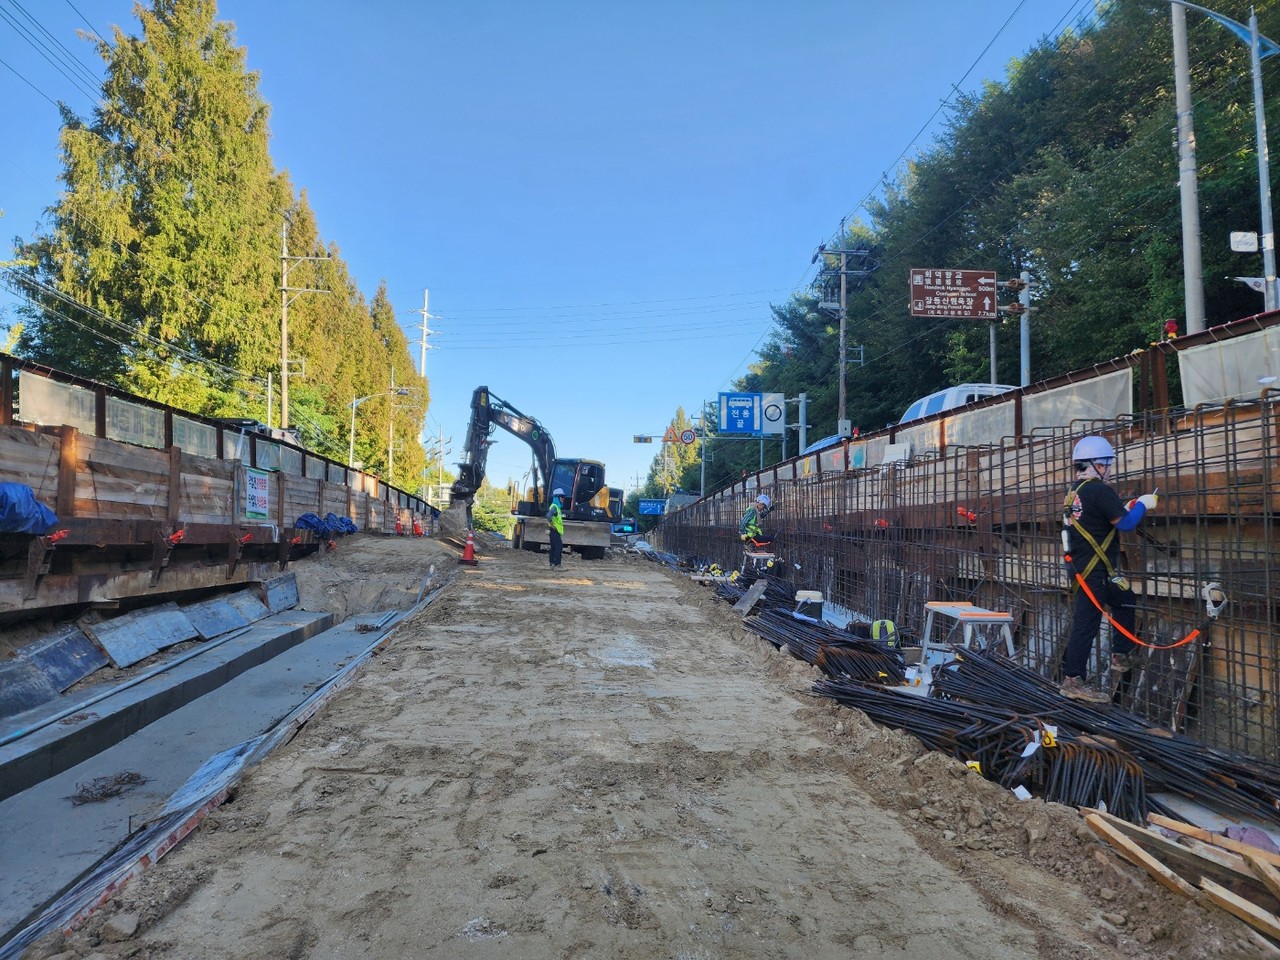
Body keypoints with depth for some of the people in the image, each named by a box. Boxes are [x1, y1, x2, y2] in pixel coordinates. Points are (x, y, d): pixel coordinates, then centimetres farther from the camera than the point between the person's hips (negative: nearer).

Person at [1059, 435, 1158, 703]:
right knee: (1086, 623, -5)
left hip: (1081, 567, 10)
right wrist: (1142, 504, 1)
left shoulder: (1075, 492, 12)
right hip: (1092, 572, -10)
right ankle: (1072, 681, -1)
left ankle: (1120, 658, 27)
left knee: (1125, 602, 23)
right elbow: (1125, 523, -15)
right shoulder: (1099, 490, -16)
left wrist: (1127, 508, 15)